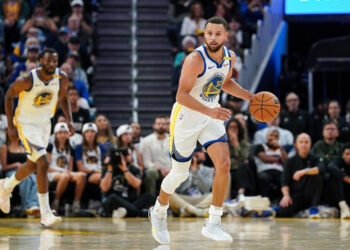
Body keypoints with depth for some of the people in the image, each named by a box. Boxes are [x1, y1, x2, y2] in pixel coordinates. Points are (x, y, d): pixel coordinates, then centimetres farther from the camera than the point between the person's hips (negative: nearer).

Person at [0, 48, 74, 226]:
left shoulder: (61, 79, -11)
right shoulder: (27, 80, -24)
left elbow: (63, 98, 9)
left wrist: (69, 120, -6)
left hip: (45, 124, 7)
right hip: (26, 123, -6)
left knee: (32, 166, 20)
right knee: (43, 163, -21)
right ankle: (45, 213, -19)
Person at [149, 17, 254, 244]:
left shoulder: (230, 57, -2)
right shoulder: (196, 59, -24)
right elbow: (182, 95, -28)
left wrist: (250, 97, 6)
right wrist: (209, 111, -39)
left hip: (212, 117, 5)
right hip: (186, 117, -5)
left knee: (224, 166, -14)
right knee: (180, 173, 6)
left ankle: (213, 224, -5)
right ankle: (159, 212, 35)